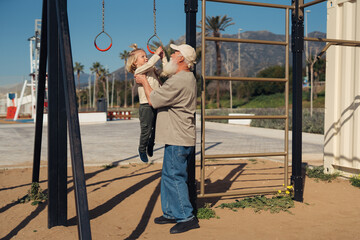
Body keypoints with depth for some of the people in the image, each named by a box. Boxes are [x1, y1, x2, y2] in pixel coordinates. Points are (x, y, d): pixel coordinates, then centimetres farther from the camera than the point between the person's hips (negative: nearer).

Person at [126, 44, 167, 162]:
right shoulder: (138, 71, -6)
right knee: (146, 130, 1)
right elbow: (149, 64, -23)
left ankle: (150, 147, 34)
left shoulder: (153, 70, 18)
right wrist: (157, 54, -13)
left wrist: (163, 58, 11)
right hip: (146, 105, -6)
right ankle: (142, 149, 23)